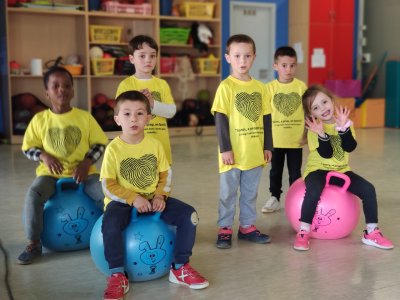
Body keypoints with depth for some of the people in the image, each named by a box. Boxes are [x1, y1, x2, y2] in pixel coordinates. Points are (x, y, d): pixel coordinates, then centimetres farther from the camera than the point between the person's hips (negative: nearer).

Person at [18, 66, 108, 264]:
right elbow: (28, 148, 5)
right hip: (51, 173, 1)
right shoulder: (39, 119, -2)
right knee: (33, 193, -29)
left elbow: (100, 143, 2)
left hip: (83, 172, 0)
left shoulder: (85, 117, -3)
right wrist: (44, 156, -15)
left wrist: (86, 162, -14)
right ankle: (34, 244, -12)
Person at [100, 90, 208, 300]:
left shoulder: (154, 145, 0)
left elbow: (165, 174, 5)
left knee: (189, 215, -12)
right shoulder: (113, 148, -10)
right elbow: (108, 185, -12)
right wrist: (133, 198, -22)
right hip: (123, 202, -3)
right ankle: (117, 276, -15)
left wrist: (160, 196, -12)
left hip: (152, 199, 4)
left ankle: (180, 268, 3)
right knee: (110, 224, -36)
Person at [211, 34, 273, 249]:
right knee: (228, 193, 8)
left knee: (250, 193, 16)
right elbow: (220, 119, -11)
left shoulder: (260, 87, 6)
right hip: (233, 153, -4)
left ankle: (247, 226, 29)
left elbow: (266, 118, 10)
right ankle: (225, 229, 19)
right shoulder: (226, 87, -8)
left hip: (255, 153, 5)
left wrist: (268, 146, 7)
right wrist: (225, 149, -15)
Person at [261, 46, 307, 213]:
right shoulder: (270, 87, -6)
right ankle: (274, 198, 29)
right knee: (275, 171, 14)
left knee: (295, 172, 10)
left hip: (296, 139, 0)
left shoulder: (301, 86, -3)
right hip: (275, 139, 0)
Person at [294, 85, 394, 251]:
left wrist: (343, 127, -27)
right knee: (314, 192, -35)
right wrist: (322, 134, -34)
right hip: (318, 170, -4)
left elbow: (350, 147, -15)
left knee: (368, 189, -13)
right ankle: (303, 232, -20)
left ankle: (371, 232, 2)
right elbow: (326, 154, -21)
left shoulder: (344, 122, 0)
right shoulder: (315, 129, -10)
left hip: (341, 170, 4)